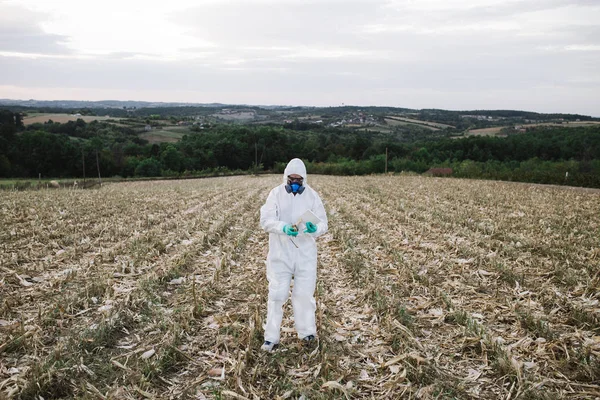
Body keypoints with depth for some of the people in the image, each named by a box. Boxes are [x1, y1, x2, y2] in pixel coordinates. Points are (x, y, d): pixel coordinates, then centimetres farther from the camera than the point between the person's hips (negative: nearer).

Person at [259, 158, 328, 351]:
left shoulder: (312, 195, 0)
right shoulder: (276, 194, -3)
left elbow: (323, 223, -1)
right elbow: (266, 220, -11)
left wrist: (315, 228, -25)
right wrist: (283, 228, -30)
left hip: (305, 254, 1)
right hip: (280, 254, -1)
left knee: (304, 294, 9)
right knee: (277, 295, 1)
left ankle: (307, 332, 28)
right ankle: (271, 337, 12)